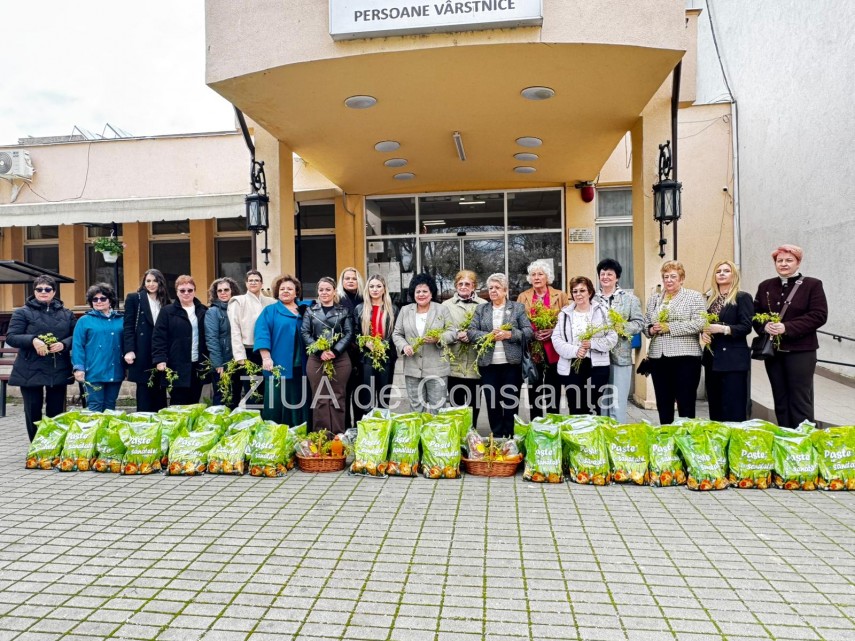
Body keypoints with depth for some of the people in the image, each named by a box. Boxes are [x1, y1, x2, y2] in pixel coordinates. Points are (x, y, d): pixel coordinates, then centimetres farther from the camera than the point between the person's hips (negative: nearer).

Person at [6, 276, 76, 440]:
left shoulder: (66, 314, 10)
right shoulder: (22, 312, 1)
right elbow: (10, 337, -6)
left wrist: (63, 344, -13)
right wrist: (33, 340, -23)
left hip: (59, 371, 2)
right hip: (30, 371, -2)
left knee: (56, 412, 8)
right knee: (33, 412, 6)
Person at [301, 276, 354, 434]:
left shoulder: (343, 311, 9)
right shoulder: (310, 311, 12)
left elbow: (349, 334, 0)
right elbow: (305, 334, 2)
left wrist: (334, 351, -14)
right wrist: (320, 352, -12)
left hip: (340, 360, -1)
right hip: (316, 359, 1)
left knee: (337, 398, 2)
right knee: (320, 398, 2)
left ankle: (338, 435, 8)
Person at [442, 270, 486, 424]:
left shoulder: (483, 305, 5)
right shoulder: (446, 305, 8)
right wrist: (457, 335, -13)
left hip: (476, 364, 0)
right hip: (454, 364, 0)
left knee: (474, 404, 8)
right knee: (456, 404, 6)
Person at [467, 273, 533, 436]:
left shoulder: (518, 308, 5)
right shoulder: (480, 309, 11)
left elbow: (529, 331, -2)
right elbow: (471, 332, 2)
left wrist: (509, 334, -17)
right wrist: (489, 336, -15)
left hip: (511, 363, -2)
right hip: (488, 364, 2)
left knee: (511, 402, 4)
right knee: (492, 403, 6)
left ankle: (509, 437, 16)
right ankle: (497, 438, 18)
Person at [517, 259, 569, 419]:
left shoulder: (560, 296, 3)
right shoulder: (523, 297, 7)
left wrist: (554, 331, -16)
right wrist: (532, 333, -13)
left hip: (554, 350, -1)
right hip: (532, 351, 1)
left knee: (553, 392, 6)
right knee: (534, 392, 8)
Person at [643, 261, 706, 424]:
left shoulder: (694, 296, 1)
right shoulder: (654, 299, 16)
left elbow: (698, 324, -11)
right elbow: (645, 324, 17)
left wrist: (668, 327, -14)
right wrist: (651, 330, -6)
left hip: (685, 356, -4)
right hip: (658, 357, 5)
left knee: (686, 404, 1)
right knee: (663, 404, 10)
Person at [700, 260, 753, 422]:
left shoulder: (743, 297, -4)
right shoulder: (710, 299, 14)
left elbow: (746, 327, -11)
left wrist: (723, 329, -23)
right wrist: (703, 333, -3)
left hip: (733, 359, -6)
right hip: (712, 357, 6)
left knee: (734, 408, -4)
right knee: (715, 406, 12)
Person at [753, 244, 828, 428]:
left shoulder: (812, 285, -2)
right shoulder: (765, 286, 11)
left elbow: (819, 316, -11)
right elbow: (755, 314, 10)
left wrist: (787, 327, -20)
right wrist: (765, 326, -12)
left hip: (801, 351, -4)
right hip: (772, 350, 5)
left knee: (801, 400, 0)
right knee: (780, 399, 11)